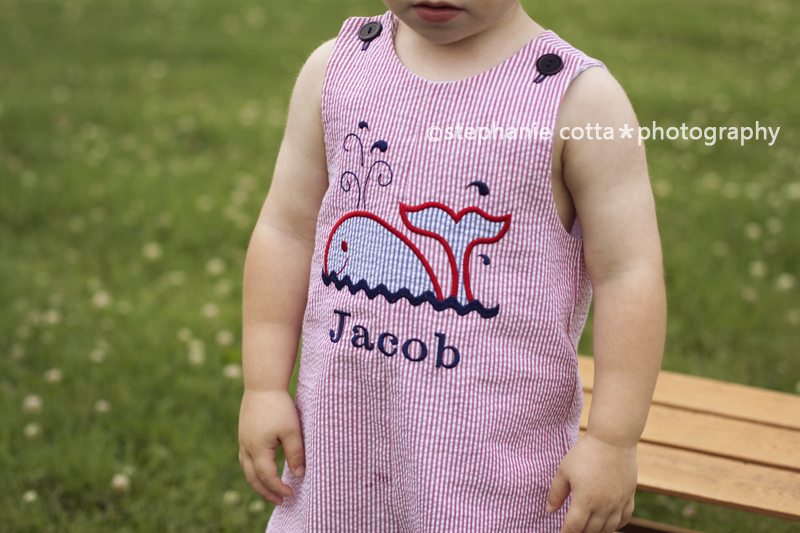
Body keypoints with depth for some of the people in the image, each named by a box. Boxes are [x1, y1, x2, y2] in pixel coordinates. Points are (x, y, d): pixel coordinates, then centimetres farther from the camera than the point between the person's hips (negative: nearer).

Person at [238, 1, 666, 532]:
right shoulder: (336, 68, 1)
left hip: (494, 438, -3)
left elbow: (629, 275, -11)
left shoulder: (580, 98, -11)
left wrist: (613, 441, -13)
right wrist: (263, 388, 5)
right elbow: (287, 231, 6)